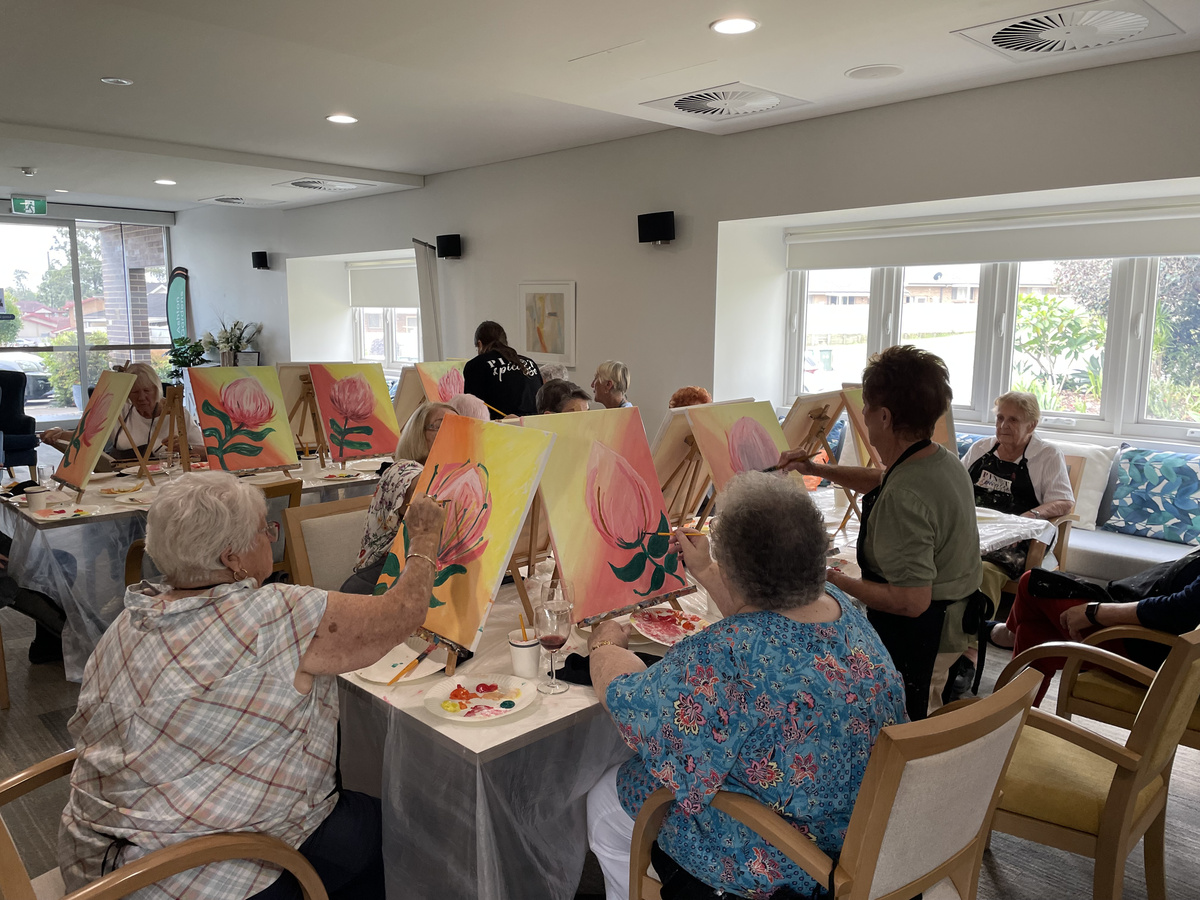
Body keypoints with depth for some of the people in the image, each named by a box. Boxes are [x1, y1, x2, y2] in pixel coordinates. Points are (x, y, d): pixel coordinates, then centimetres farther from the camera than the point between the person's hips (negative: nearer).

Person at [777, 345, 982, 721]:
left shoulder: (902, 499, -29)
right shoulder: (944, 460, 2)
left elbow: (910, 600, -30)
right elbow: (882, 480, 24)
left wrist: (835, 580, -18)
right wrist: (817, 469, 18)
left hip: (914, 637, -10)